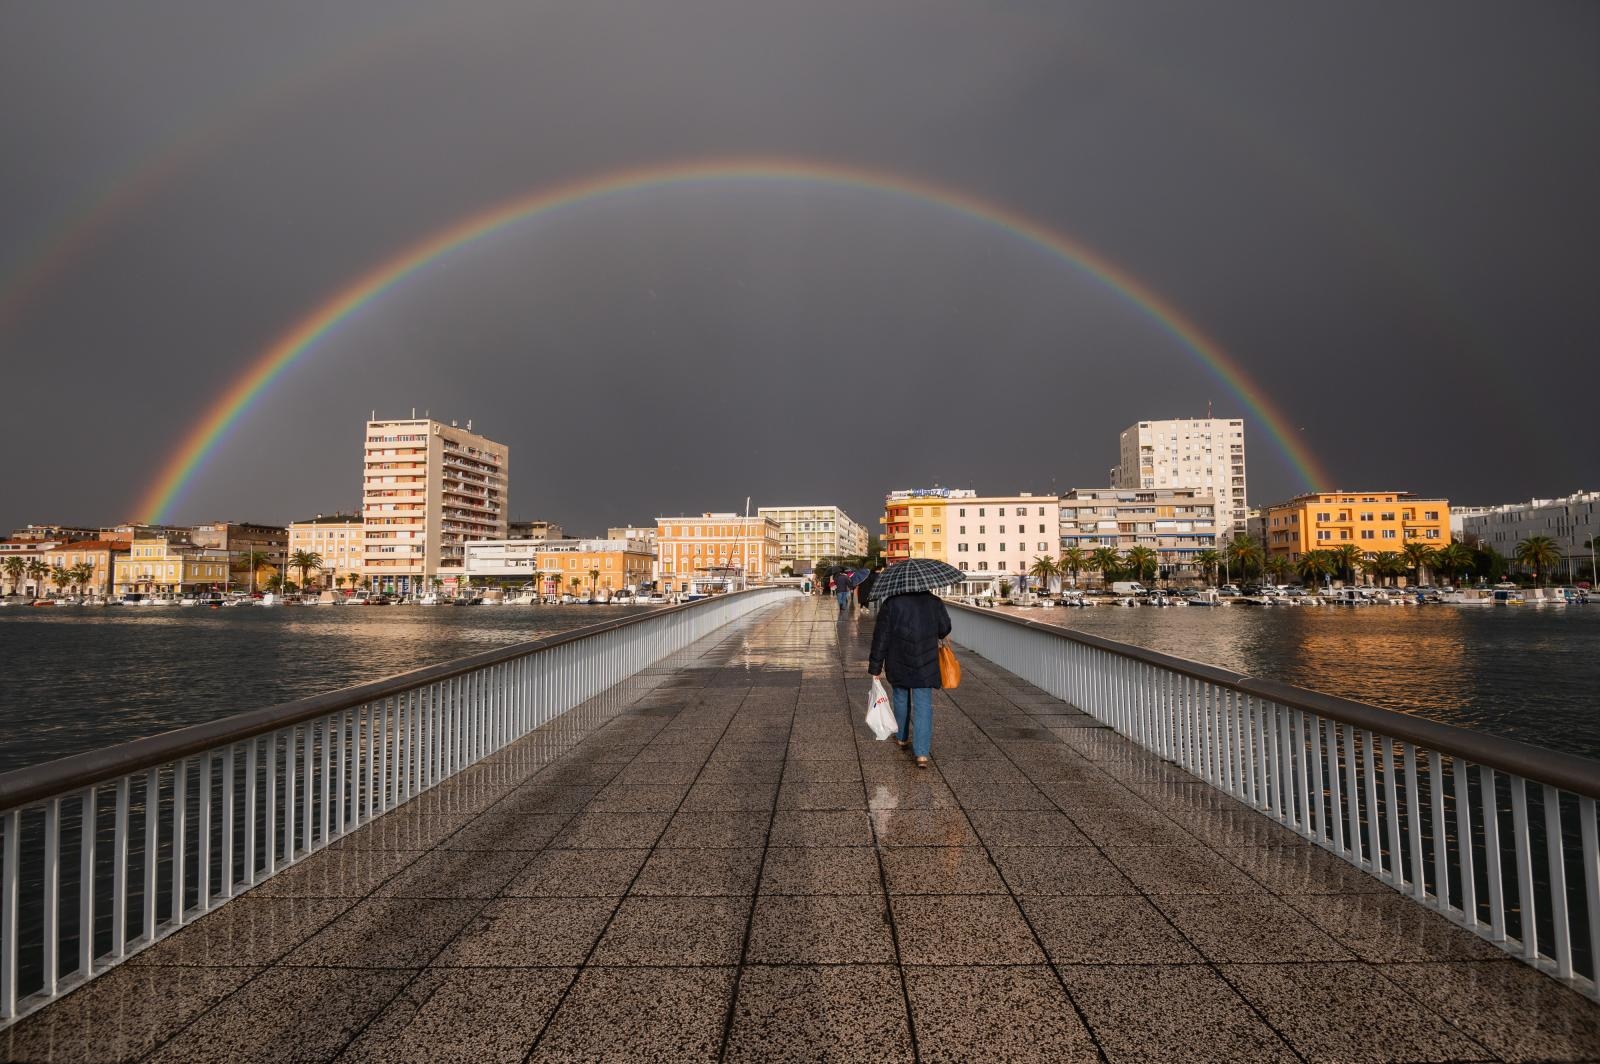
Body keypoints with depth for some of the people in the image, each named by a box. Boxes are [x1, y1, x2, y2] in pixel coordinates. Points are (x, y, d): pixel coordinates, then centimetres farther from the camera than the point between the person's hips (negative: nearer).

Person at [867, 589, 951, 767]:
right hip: (926, 665, 0)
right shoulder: (935, 602, -3)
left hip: (898, 665, 0)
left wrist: (875, 666, -2)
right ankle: (922, 753, -5)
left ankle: (902, 738, 37)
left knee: (900, 700, 21)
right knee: (923, 705, 2)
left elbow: (881, 636, -8)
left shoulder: (891, 603, -8)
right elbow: (944, 629, 11)